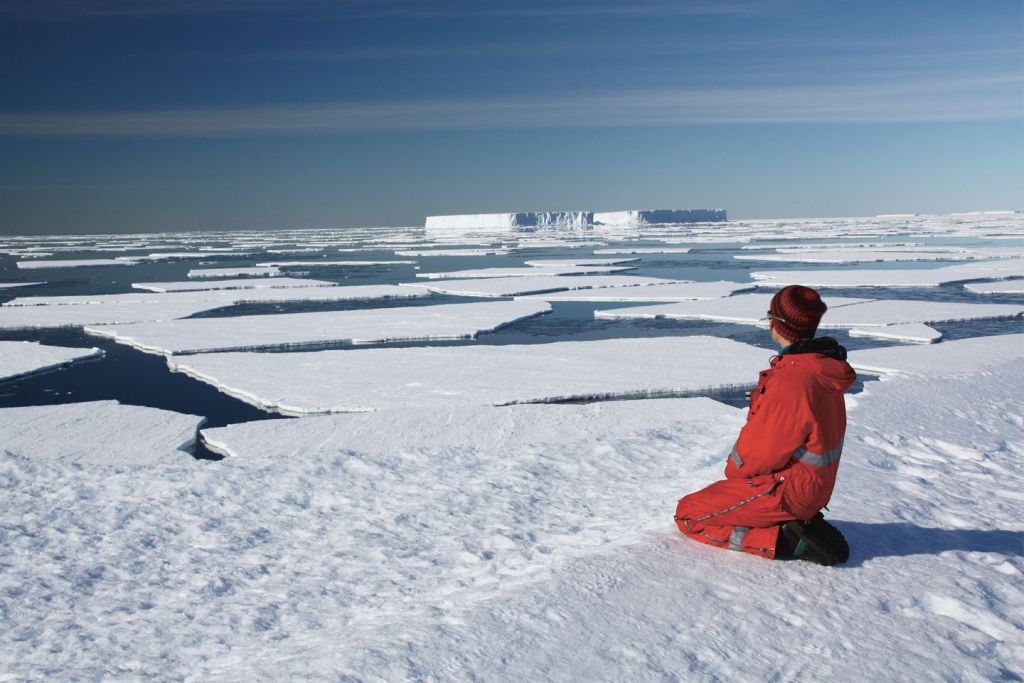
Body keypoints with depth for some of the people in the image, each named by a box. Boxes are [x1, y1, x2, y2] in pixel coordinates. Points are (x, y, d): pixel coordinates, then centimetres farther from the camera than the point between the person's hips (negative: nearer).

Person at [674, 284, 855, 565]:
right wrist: (738, 464, 7)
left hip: (782, 492, -9)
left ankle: (783, 540, -7)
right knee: (710, 496, 27)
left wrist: (733, 467, -2)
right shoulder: (823, 368, 0)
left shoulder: (790, 381, -31)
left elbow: (760, 452, -24)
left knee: (688, 514, 2)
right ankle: (801, 523, 10)